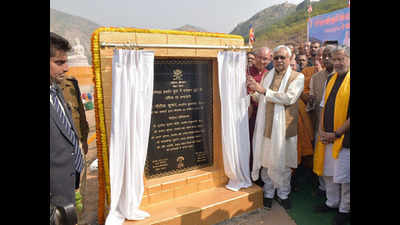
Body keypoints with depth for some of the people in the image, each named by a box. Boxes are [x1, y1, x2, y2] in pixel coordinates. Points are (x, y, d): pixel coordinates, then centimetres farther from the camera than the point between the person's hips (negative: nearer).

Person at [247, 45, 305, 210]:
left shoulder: (297, 77, -2)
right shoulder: (267, 76, 11)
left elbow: (289, 98, -18)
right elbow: (259, 99, 16)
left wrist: (264, 90, -20)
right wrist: (252, 89, -5)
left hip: (284, 127, -3)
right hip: (266, 126, 3)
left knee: (283, 164, 9)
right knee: (266, 161, 10)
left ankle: (283, 194, 30)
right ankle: (268, 193, 30)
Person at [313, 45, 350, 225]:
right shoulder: (330, 79, 9)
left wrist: (336, 133, -14)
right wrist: (321, 130, 1)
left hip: (344, 138, -6)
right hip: (327, 137, 6)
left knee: (344, 176, 6)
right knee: (328, 173, 17)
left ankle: (344, 210, 27)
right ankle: (332, 203, 36)